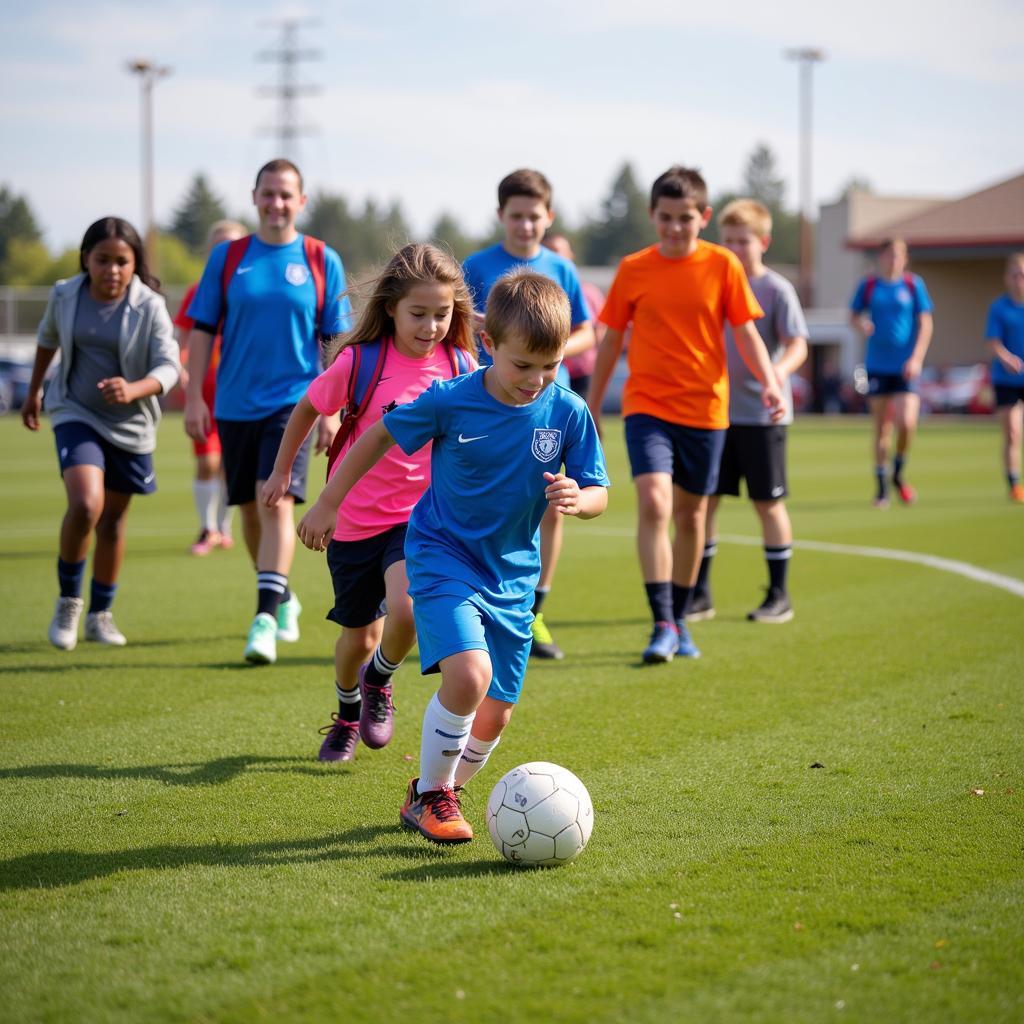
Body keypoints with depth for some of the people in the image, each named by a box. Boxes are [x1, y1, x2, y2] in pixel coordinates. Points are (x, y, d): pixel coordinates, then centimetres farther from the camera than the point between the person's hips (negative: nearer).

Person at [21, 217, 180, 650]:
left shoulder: (149, 306, -14)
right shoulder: (64, 295, -7)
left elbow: (169, 366, -19)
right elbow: (48, 340, 13)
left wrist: (134, 390, -39)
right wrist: (34, 392, 23)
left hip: (130, 423, 1)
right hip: (76, 414, -1)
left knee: (113, 518, 12)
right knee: (85, 505, -22)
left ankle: (100, 614, 30)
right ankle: (68, 601, 1)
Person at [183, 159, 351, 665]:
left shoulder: (322, 261, 1)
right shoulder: (227, 257, 4)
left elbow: (336, 339, 3)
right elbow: (202, 330, 6)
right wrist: (193, 398, 0)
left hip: (294, 401, -3)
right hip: (236, 405, 3)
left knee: (277, 503, -18)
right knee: (251, 510, 11)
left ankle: (266, 617, -21)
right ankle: (283, 598, 31)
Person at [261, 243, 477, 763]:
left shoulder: (461, 368, -6)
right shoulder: (359, 361, -13)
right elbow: (308, 408, 5)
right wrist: (281, 471, 15)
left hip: (421, 514, 0)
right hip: (356, 519, 0)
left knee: (406, 607, -26)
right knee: (360, 637, 10)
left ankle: (379, 679, 8)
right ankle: (347, 715, 43)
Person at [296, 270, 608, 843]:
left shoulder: (568, 413, -10)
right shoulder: (450, 402, -15)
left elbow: (598, 494, -3)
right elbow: (381, 435, 1)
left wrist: (577, 500, -28)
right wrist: (329, 504, 5)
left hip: (512, 575, 3)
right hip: (443, 557, -3)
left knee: (495, 715, 5)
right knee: (469, 673, -26)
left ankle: (447, 790, 34)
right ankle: (430, 793, -5)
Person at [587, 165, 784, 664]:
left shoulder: (722, 266, -2)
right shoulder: (633, 269, 0)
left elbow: (745, 331, 1)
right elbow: (612, 339, 9)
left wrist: (769, 382, -14)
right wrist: (592, 404, 13)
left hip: (705, 407, 1)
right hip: (646, 405, -1)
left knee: (691, 514, 10)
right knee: (653, 502, -19)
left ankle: (679, 620, 26)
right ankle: (662, 624, -17)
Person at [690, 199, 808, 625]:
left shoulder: (776, 290, -5)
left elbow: (798, 345, -11)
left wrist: (780, 371, -31)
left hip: (761, 414, -4)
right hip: (714, 411, 4)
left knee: (768, 503, 2)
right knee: (703, 501, 2)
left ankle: (779, 596, 12)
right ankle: (699, 593, 11)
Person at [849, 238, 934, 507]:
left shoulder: (913, 284, 1)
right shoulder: (868, 285, 4)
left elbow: (925, 324, 1)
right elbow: (854, 315, 15)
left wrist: (916, 358, -9)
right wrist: (861, 326, -10)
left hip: (905, 367, -1)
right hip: (877, 366, 1)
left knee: (906, 423, -15)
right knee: (881, 427, 4)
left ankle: (899, 473, 11)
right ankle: (881, 485, 16)